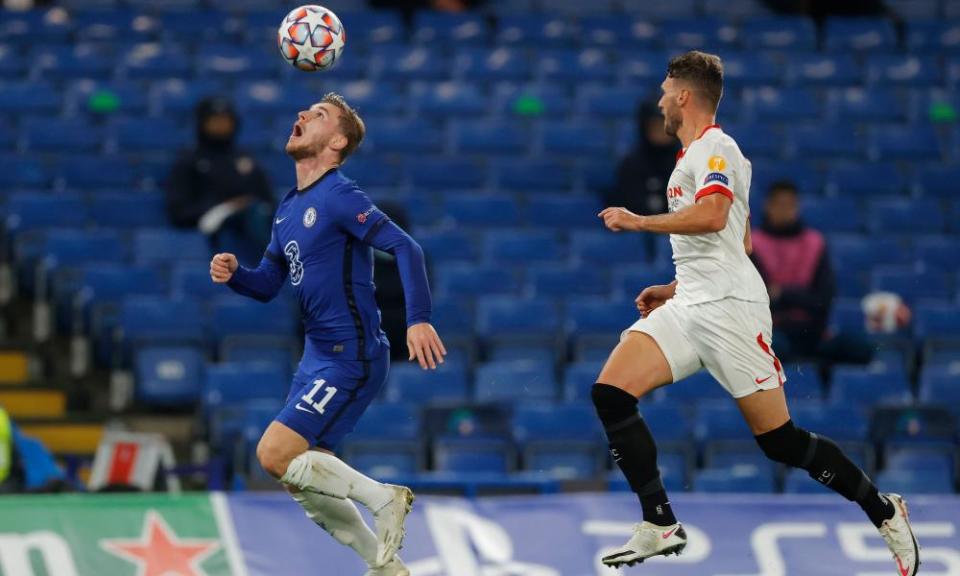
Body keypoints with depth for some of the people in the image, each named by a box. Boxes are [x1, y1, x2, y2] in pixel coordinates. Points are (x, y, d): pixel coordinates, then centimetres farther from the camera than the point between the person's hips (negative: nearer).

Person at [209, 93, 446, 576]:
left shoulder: (339, 196, -14)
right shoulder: (288, 208, 13)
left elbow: (404, 247, -23)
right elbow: (267, 284, 19)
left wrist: (419, 319, -34)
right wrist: (233, 274, -3)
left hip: (350, 358, -9)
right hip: (317, 356, 9)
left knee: (274, 455, -17)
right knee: (304, 482, 9)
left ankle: (382, 498, -4)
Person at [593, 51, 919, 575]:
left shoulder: (714, 147, -6)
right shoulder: (693, 156, 23)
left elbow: (712, 216, -25)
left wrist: (638, 222, -16)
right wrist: (674, 289, 29)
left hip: (728, 308, -9)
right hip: (689, 306, 9)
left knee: (781, 442, -7)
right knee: (610, 394, -11)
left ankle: (883, 511, 10)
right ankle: (660, 526, -11)